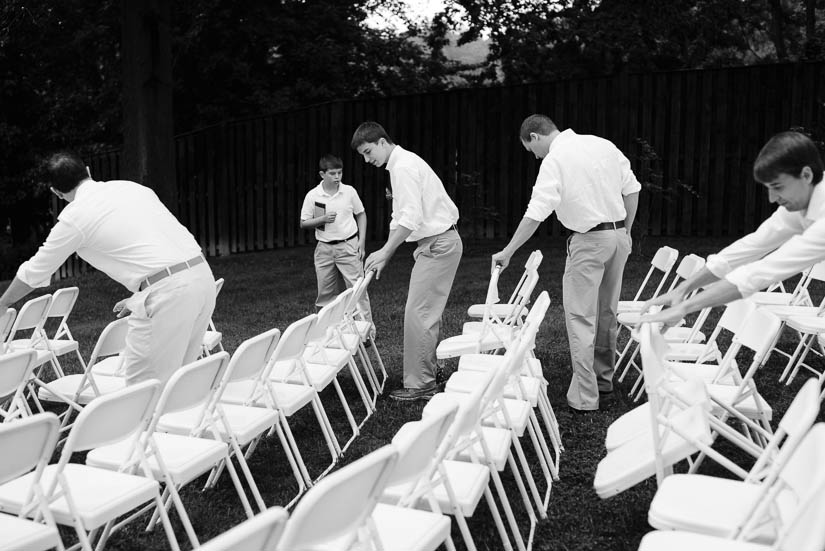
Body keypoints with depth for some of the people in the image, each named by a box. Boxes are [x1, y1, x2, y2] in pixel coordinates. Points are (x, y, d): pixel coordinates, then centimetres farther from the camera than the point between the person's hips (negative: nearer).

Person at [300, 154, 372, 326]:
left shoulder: (349, 191, -2)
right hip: (324, 248, 1)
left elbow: (361, 215, 9)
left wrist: (362, 240, 1)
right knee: (325, 291, 9)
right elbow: (303, 223, 2)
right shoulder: (312, 195, -3)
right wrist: (323, 219, -14)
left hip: (348, 245, -1)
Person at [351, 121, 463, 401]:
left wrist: (385, 252, -21)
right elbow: (400, 217, 19)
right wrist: (385, 254, 13)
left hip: (438, 244, -10)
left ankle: (419, 384, -2)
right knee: (427, 312, 15)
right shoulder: (401, 164, 17)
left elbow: (411, 217, -24)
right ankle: (427, 373, 25)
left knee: (418, 313, -8)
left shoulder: (403, 166, -15)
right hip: (437, 243, 10)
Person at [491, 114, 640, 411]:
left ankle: (584, 396, -2)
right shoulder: (604, 145, 8)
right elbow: (632, 189, 11)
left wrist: (507, 252, -13)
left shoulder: (554, 161, -12)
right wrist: (625, 231, 19)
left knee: (581, 319, -3)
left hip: (589, 241, -7)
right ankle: (604, 379, 32)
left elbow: (536, 213, -18)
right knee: (607, 314, 18)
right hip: (618, 236, 7)